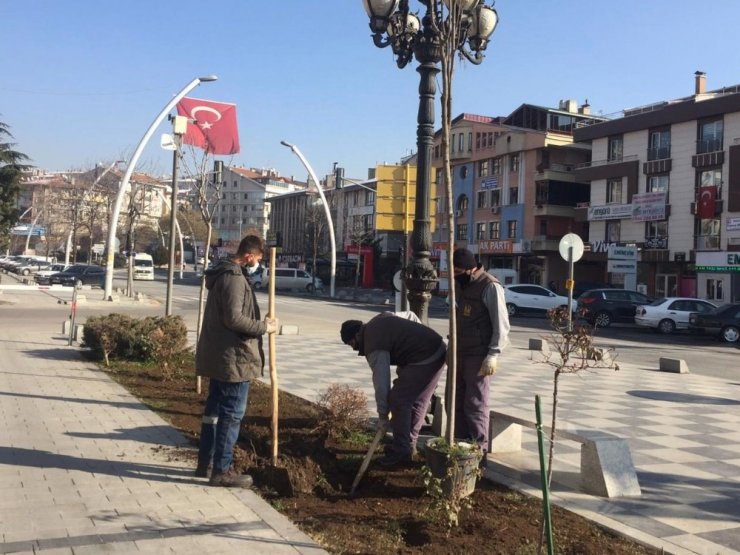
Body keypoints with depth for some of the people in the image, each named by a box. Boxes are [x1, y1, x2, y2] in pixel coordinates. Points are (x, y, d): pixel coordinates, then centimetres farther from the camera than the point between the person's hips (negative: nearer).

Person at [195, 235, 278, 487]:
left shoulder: (221, 275, 15)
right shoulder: (235, 278, -18)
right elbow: (233, 318, -24)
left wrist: (260, 322, 11)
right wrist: (264, 327, -14)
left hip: (217, 356, 11)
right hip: (234, 357, -10)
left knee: (214, 409, 17)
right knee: (232, 414, -2)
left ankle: (205, 462, 26)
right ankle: (222, 470, 4)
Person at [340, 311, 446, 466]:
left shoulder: (374, 347, -11)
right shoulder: (379, 319, 15)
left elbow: (381, 383, -13)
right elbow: (410, 316, 27)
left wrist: (382, 415, -5)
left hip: (425, 360, -10)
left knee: (398, 399, -5)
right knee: (417, 401, 17)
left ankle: (401, 451, 2)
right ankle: (408, 445, 25)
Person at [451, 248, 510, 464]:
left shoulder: (490, 286, -12)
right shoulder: (460, 285, 13)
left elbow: (501, 324, -14)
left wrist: (493, 354, -19)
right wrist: (451, 348, 18)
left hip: (478, 356, -8)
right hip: (459, 353, 8)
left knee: (476, 405, -5)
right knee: (456, 403, 12)